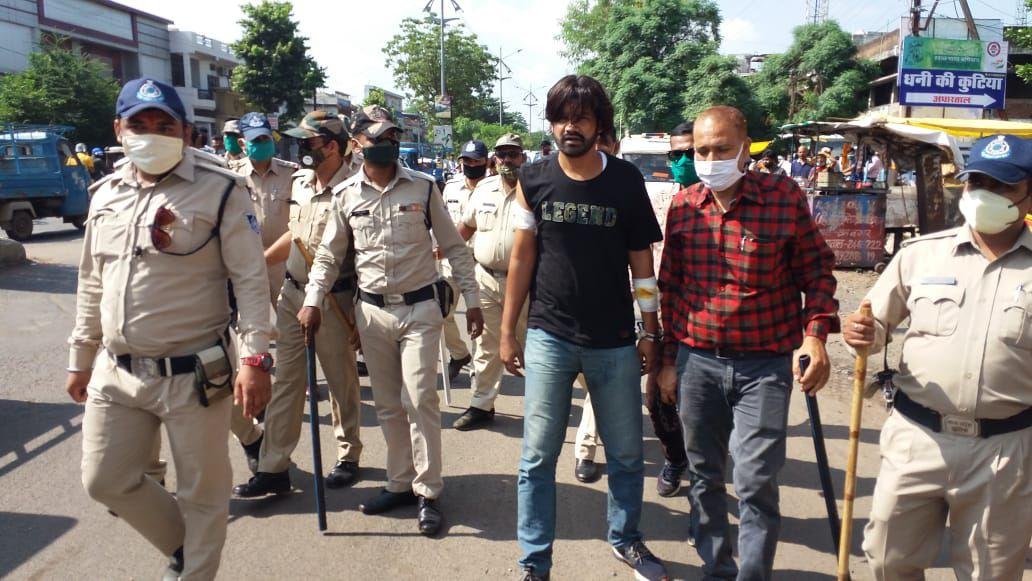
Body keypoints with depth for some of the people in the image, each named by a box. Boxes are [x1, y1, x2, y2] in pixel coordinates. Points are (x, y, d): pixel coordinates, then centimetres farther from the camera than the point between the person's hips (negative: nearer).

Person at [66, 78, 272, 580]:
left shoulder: (219, 191, -8)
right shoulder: (106, 194, 10)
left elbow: (251, 280, -12)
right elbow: (92, 286, 17)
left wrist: (255, 359, -19)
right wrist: (80, 359, 20)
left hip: (193, 374, -6)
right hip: (116, 373, 6)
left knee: (202, 492, 6)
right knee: (105, 480, 15)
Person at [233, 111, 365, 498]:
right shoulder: (299, 181, 8)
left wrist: (360, 315, -13)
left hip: (333, 300, -7)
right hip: (291, 293, 7)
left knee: (341, 384, 9)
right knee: (285, 382, 9)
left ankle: (348, 458, 29)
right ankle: (273, 468, 17)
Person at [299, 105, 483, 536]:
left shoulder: (423, 188, -2)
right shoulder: (346, 195, 3)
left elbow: (453, 247, 3)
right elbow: (329, 254, 12)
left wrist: (472, 300, 0)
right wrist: (312, 301, 1)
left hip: (420, 308, -2)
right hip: (372, 311, 3)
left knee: (420, 399, -5)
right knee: (387, 404, 10)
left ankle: (427, 492, 7)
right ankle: (400, 483, 24)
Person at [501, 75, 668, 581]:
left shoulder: (627, 181, -1)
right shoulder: (534, 180, 0)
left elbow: (641, 263, 3)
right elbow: (521, 259, 3)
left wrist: (650, 334, 3)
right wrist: (507, 332, 3)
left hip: (615, 342, 1)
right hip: (549, 338, 0)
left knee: (627, 455, 13)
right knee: (538, 457, 5)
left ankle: (625, 539, 36)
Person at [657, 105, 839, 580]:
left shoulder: (784, 197, -7)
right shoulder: (682, 206, 3)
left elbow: (817, 272, 0)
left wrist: (816, 334, -14)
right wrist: (669, 359, 10)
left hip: (765, 364, -3)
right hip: (696, 360, 4)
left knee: (756, 484, -2)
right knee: (704, 476, 14)